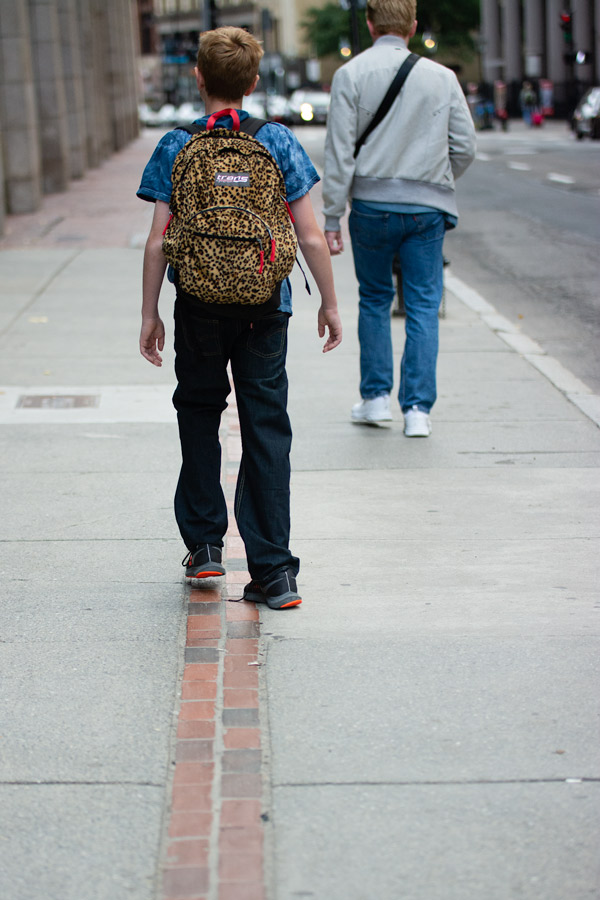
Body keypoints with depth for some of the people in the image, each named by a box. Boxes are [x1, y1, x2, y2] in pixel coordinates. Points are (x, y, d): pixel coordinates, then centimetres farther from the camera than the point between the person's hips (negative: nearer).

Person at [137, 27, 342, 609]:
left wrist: (150, 315, 5)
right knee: (267, 433, 3)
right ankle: (273, 572, 3)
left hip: (199, 309, 0)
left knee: (199, 417, 19)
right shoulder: (278, 142, -1)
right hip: (266, 309, 0)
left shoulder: (175, 147, -3)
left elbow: (158, 242, -4)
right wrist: (330, 304, 7)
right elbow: (311, 237, -3)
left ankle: (204, 544, 22)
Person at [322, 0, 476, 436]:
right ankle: (418, 408, 3)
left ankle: (376, 397, 19)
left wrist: (332, 219, -3)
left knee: (374, 299, 17)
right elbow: (465, 147, 3)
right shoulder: (442, 77, 0)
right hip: (427, 207, 0)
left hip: (372, 203, 0)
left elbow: (340, 152, -7)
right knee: (423, 305, 6)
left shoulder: (351, 75, -4)